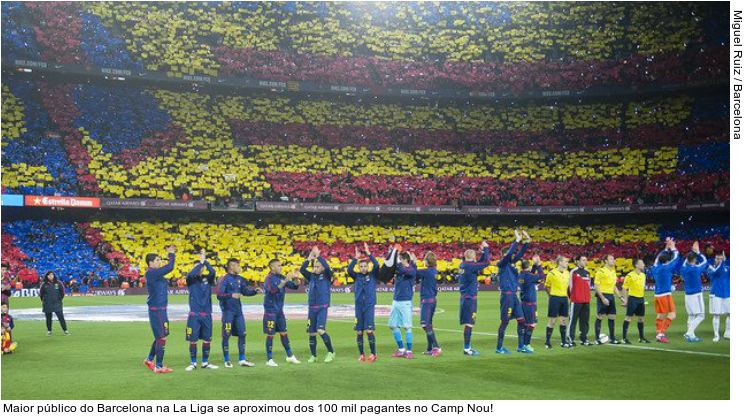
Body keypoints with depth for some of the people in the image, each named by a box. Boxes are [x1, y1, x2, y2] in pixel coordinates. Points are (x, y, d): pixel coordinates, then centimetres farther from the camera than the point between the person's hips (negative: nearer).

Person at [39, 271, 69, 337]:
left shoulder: (58, 283, -2)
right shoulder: (44, 284, 0)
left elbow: (62, 292, 8)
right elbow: (41, 294, 11)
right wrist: (44, 301, 11)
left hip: (57, 304, -1)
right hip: (47, 305, 1)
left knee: (61, 317, -6)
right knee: (48, 318, 7)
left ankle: (65, 330, 3)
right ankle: (49, 331, 18)